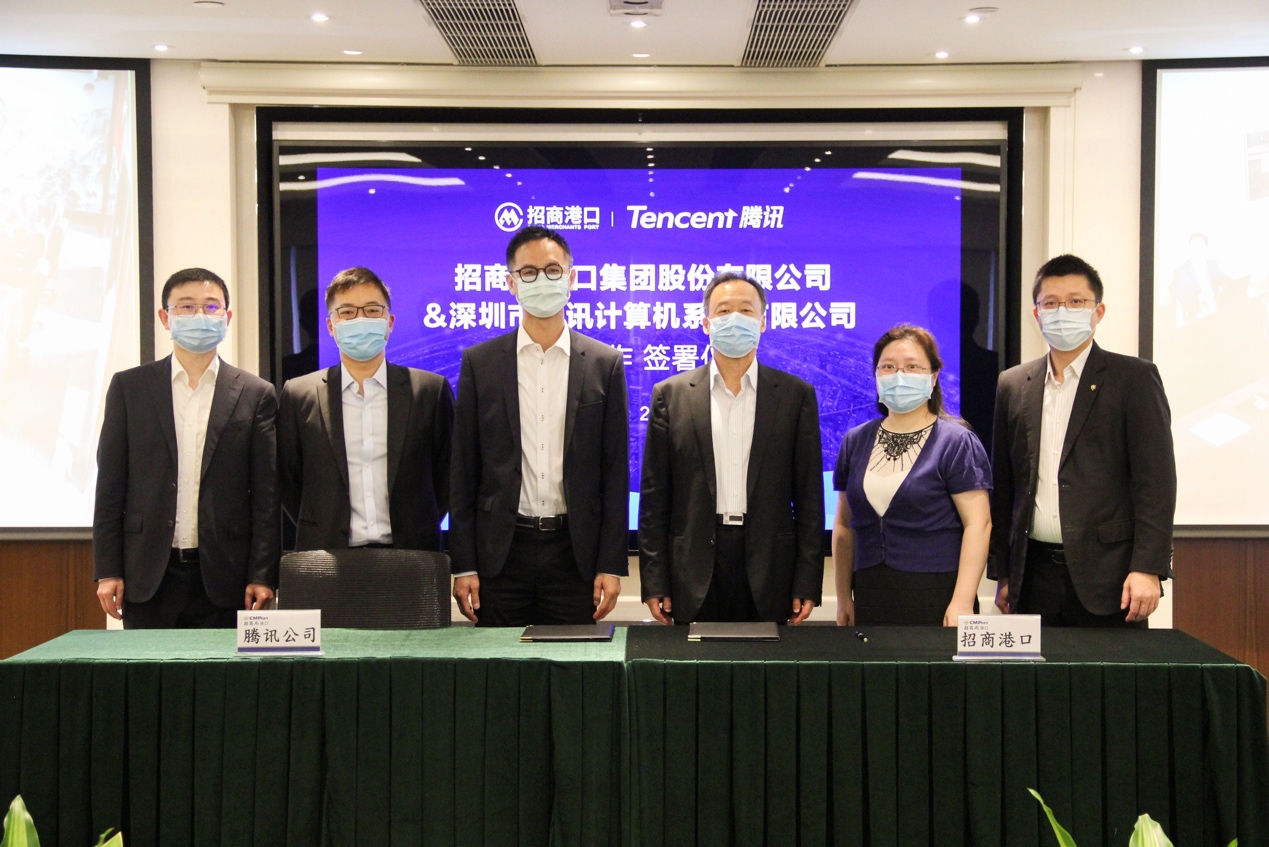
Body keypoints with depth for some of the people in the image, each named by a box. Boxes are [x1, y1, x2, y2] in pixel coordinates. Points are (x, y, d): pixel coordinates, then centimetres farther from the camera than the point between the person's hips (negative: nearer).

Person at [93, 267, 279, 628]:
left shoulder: (255, 394, 4)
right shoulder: (129, 387, 7)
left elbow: (265, 496, 2)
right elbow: (110, 486, 6)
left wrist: (262, 576, -3)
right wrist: (107, 571, 0)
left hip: (223, 577, -1)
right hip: (148, 576, 1)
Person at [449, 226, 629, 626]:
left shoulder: (605, 363, 4)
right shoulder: (479, 363, 5)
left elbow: (616, 471, 4)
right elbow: (463, 471, 4)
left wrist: (611, 565, -1)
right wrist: (463, 564, -1)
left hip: (575, 550, 0)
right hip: (501, 550, 0)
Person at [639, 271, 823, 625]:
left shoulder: (796, 394, 5)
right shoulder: (671, 394, 5)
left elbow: (809, 494, 4)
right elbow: (654, 495, 4)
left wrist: (807, 583, -1)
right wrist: (654, 582, -1)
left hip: (769, 575, 0)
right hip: (695, 574, 0)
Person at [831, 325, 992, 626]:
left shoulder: (956, 442, -2)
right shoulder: (855, 442, 12)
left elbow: (978, 524, -8)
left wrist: (962, 603, -15)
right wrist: (843, 597, 11)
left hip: (936, 600, -4)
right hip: (870, 597, 4)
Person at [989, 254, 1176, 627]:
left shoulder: (1134, 378, 0)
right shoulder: (1012, 385, 12)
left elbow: (1155, 480, -6)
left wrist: (1147, 569, -14)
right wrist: (1003, 573, 11)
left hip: (1106, 576, -3)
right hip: (1035, 577, 4)